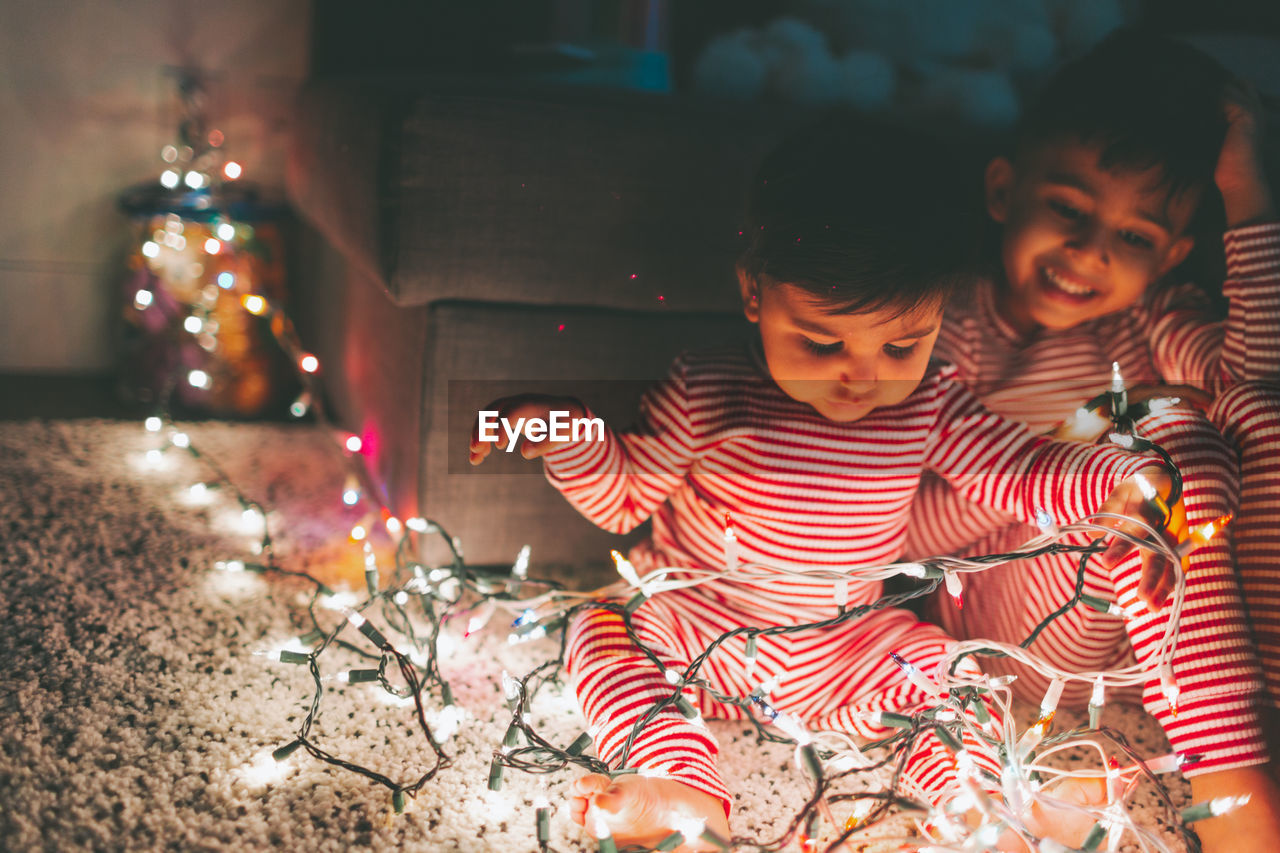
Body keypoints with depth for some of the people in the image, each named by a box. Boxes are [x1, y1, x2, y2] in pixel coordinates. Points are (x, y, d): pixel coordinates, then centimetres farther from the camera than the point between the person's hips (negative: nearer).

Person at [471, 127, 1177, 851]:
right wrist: (569, 434, -29)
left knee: (946, 669, -10)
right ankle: (688, 789, -38)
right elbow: (623, 496, -9)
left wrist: (1123, 479, -23)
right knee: (602, 631, -24)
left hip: (844, 654, 3)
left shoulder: (931, 405, -10)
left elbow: (1023, 475, -4)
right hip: (693, 629, -2)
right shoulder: (708, 392, -18)